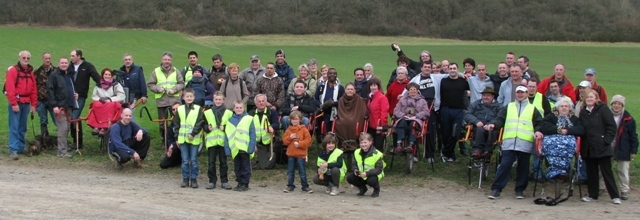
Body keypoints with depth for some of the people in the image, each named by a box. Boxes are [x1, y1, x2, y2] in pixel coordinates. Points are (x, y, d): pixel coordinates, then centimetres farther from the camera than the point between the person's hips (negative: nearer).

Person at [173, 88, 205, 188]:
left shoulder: (198, 109, 0)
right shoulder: (179, 109, 8)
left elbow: (200, 123, -5)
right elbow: (176, 124, 10)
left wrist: (193, 134, -14)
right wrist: (177, 138, 5)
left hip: (194, 139, -2)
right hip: (183, 139, 2)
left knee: (194, 160, 2)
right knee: (185, 160, 6)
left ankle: (194, 179, 9)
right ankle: (185, 179, 13)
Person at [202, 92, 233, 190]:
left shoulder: (228, 113, 4)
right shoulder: (207, 113, 7)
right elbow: (204, 125, 9)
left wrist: (225, 128, -12)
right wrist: (207, 128, -11)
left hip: (223, 141, -1)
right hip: (211, 141, 1)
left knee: (223, 162, 5)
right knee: (211, 162, 3)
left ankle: (224, 181, 12)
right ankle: (212, 181, 11)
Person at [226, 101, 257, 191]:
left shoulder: (249, 119, -4)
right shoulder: (230, 120, 7)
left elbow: (252, 135, -7)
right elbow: (227, 135, 8)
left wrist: (251, 147, -14)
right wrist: (227, 147, 0)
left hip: (245, 148, -4)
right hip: (235, 149, 4)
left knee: (245, 167, 4)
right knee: (237, 167, 12)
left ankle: (245, 184, 10)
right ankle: (240, 182, 21)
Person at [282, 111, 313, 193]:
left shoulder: (304, 129, -3)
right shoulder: (288, 130, 7)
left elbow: (308, 140, -8)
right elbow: (284, 141, 6)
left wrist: (299, 144, -17)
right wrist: (290, 137, -13)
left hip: (301, 154, -3)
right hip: (291, 154, 3)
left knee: (302, 172, 2)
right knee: (290, 171, 10)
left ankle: (305, 186, 11)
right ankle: (290, 186, 19)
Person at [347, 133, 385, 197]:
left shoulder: (377, 154, -19)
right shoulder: (357, 152, -2)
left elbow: (379, 169, -20)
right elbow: (353, 164, 4)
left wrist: (367, 173, -32)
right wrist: (355, 170, -21)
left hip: (372, 175, -5)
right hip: (361, 175, 5)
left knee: (371, 181, -37)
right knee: (349, 178, -15)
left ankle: (376, 189, 3)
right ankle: (363, 188, 13)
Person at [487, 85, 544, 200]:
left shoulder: (532, 109, 15)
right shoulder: (508, 107, 17)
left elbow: (539, 123, 12)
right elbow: (500, 119, 9)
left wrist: (538, 131, -8)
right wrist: (493, 124, -11)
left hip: (525, 144, 0)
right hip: (509, 143, 0)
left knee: (523, 167, 6)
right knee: (504, 165, -6)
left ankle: (520, 189, 18)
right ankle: (496, 189, -3)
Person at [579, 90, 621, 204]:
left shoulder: (603, 109, -5)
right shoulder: (583, 112, 10)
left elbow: (612, 126, -7)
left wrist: (606, 140, -13)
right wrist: (582, 146, 5)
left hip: (602, 148, -5)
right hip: (588, 149, 5)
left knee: (606, 172, -3)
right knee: (591, 172, 10)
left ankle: (615, 196, 2)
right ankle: (593, 195, 19)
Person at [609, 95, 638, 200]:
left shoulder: (628, 119, -5)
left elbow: (633, 136, -2)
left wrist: (633, 151, -4)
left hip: (623, 150, -2)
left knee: (623, 172, 4)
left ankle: (624, 192, 12)